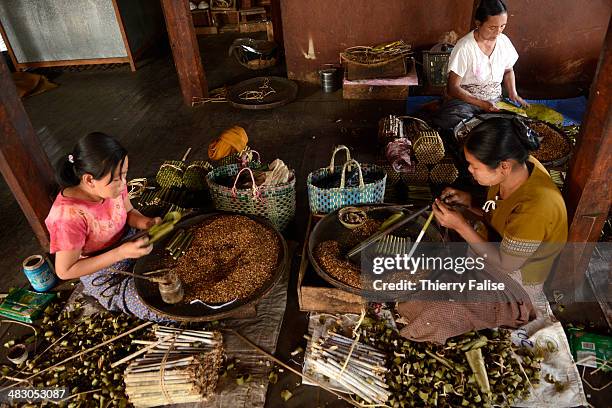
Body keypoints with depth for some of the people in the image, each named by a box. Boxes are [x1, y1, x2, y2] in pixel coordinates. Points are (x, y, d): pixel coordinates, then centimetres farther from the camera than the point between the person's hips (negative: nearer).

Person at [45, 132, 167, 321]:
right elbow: (65, 271, -24)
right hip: (106, 276, -6)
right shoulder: (69, 215, -33)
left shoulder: (113, 184, -17)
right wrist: (121, 253, -31)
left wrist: (147, 223, -19)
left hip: (130, 245, 6)